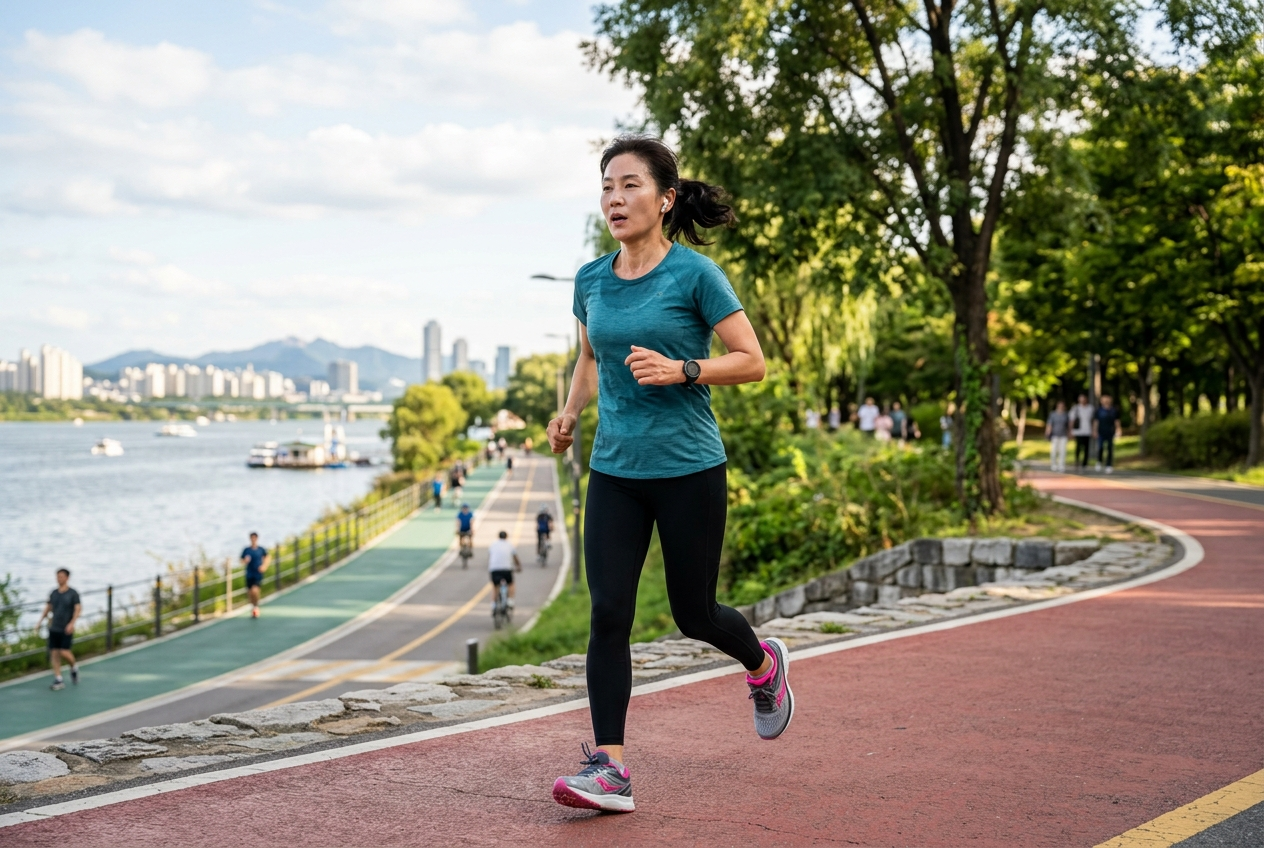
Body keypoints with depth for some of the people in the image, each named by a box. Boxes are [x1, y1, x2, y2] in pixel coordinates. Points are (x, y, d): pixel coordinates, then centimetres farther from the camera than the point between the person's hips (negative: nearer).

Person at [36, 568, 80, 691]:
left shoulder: (73, 593, -5)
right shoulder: (53, 593, 9)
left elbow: (78, 609, -12)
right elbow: (48, 608, 16)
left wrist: (72, 623, -25)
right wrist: (40, 622, 6)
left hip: (66, 629, -4)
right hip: (54, 628, 4)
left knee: (64, 652, -13)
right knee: (54, 653, 0)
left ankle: (74, 667, 18)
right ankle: (58, 681, 4)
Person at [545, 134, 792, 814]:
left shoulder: (695, 274, -9)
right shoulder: (591, 281, 6)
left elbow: (752, 362, -7)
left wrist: (681, 370, -22)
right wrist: (570, 412, 7)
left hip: (689, 469, -4)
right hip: (615, 470, 4)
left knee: (693, 614, 8)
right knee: (608, 612, -6)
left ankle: (764, 664, 41)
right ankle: (609, 767, -3)